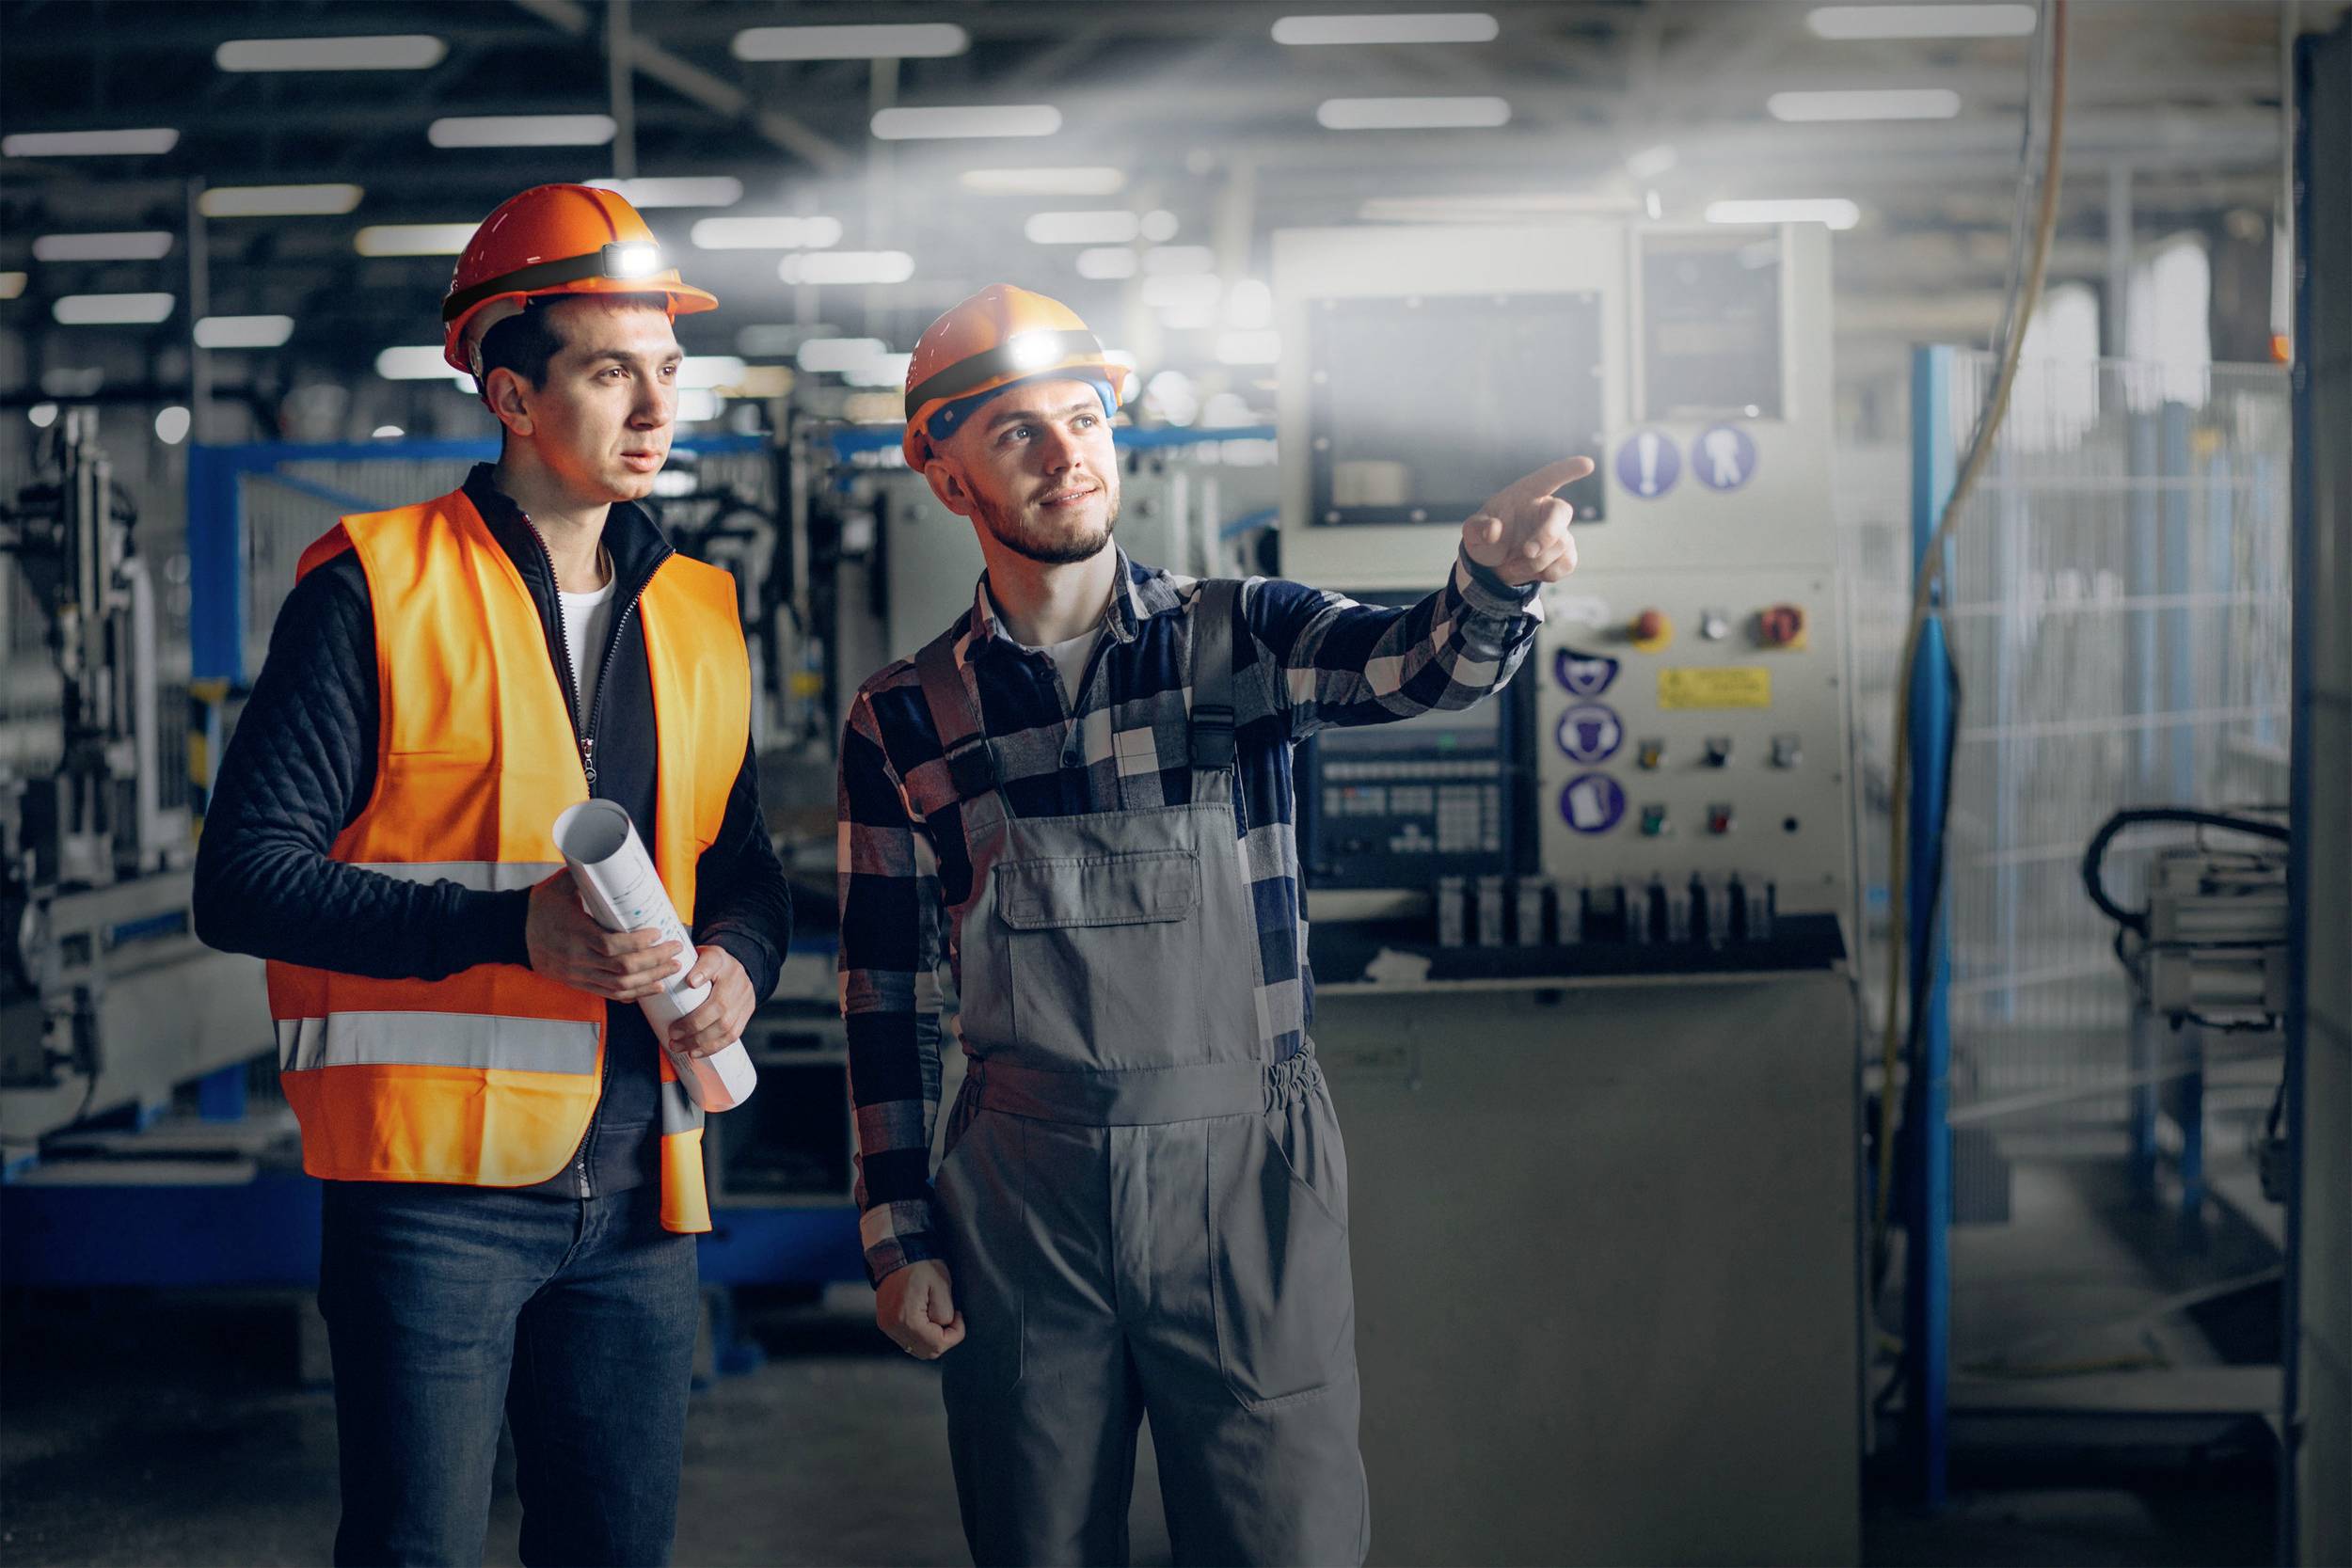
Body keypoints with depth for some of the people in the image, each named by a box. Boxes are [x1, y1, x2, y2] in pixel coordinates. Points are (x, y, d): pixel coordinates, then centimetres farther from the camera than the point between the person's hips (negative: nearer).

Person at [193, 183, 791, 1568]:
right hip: (436, 1172, -5)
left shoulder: (698, 615, 14)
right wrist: (510, 929, -20)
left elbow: (744, 863, 24)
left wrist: (740, 958, -1)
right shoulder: (377, 588, -4)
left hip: (638, 1189, 6)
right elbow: (244, 880, -10)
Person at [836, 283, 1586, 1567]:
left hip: (1246, 1171, -1)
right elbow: (882, 991, 8)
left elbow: (1423, 666, -16)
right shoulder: (904, 721, 5)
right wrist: (899, 1236, 4)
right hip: (1023, 1187, 1)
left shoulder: (1238, 638, 3)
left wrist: (1496, 579, -39)